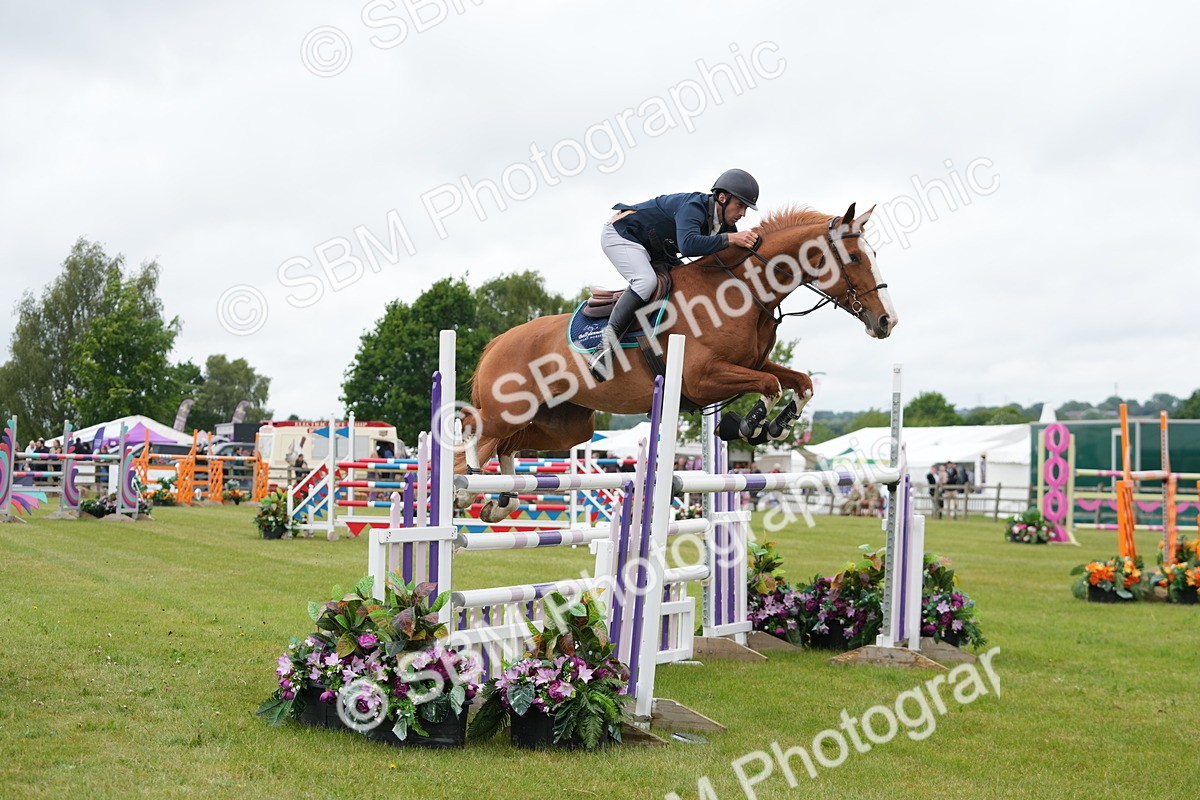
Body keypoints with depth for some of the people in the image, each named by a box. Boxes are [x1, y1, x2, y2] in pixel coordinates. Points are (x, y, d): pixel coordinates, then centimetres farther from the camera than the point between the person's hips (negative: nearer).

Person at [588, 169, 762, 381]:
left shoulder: (725, 224, -2)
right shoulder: (693, 207, -30)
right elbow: (688, 244, -48)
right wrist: (729, 239, -46)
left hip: (651, 251, 10)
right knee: (646, 281, -33)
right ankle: (605, 346, -33)